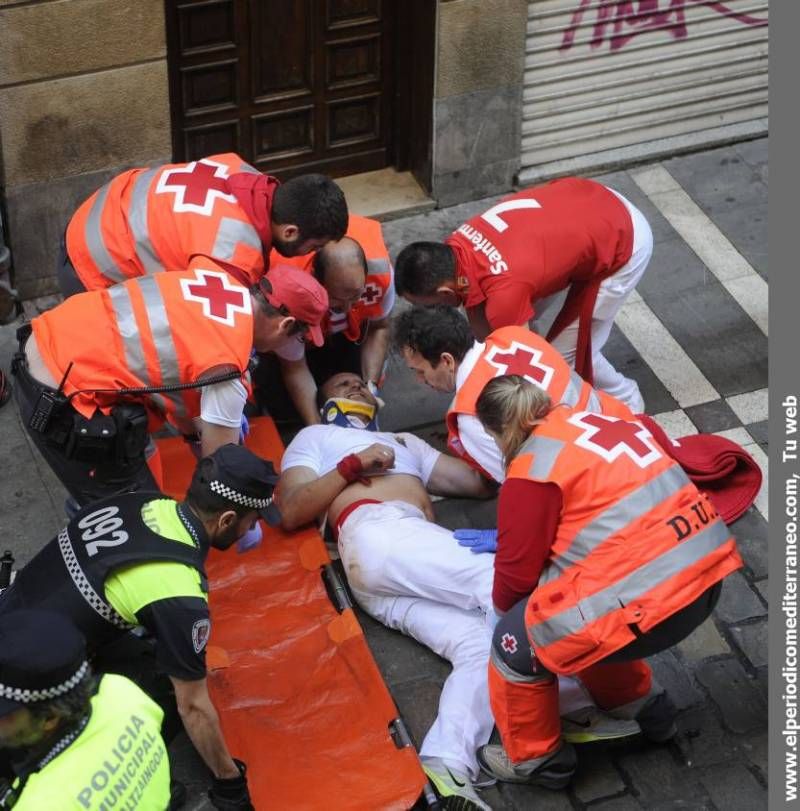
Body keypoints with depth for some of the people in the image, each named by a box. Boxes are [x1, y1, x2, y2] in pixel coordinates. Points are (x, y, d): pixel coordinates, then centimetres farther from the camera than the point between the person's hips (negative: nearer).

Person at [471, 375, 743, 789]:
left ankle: (534, 759, 30)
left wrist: (504, 603, 23)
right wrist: (510, 537, 39)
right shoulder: (598, 420, 15)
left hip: (650, 599, -9)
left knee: (517, 643, 12)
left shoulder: (532, 471, -9)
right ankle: (642, 705, 46)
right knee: (585, 614, 33)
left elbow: (516, 576, -1)